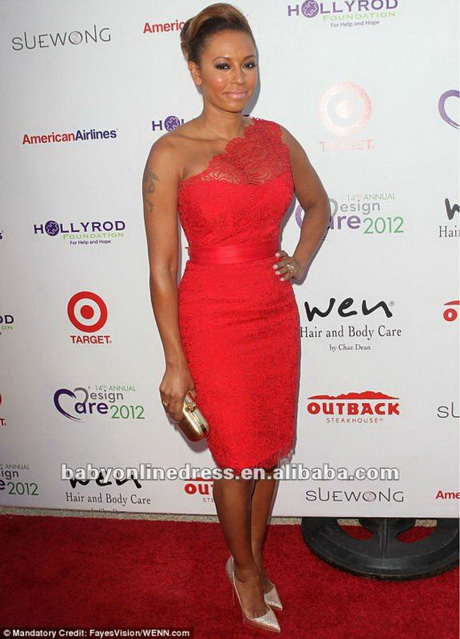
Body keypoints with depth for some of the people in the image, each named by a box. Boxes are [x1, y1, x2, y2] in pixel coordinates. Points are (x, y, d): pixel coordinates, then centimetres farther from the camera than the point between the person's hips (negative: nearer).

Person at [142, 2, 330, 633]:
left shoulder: (276, 138, 5)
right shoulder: (171, 153, -10)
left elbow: (318, 204, 22)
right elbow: (162, 268, -10)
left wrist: (301, 260, 5)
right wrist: (175, 363, -10)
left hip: (277, 314, 5)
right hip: (213, 320, -5)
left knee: (271, 449, 16)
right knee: (237, 456, 10)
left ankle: (253, 557, 42)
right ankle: (245, 569, 37)